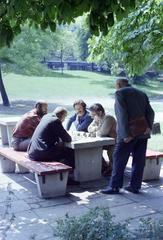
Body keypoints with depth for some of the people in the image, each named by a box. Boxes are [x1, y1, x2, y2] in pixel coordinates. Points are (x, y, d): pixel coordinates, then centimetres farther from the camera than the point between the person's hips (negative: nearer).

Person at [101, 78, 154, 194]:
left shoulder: (120, 93, -3)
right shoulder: (142, 94, 17)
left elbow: (123, 114, -14)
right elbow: (150, 112, 6)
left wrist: (126, 134, -16)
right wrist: (149, 126, -3)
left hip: (129, 132, -6)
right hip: (143, 132, 7)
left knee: (119, 159, 2)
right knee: (139, 160, 9)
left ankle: (114, 186, 6)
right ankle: (135, 186, 15)